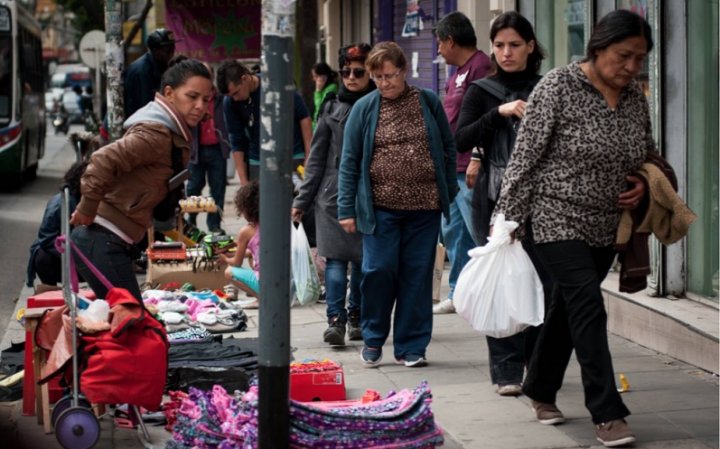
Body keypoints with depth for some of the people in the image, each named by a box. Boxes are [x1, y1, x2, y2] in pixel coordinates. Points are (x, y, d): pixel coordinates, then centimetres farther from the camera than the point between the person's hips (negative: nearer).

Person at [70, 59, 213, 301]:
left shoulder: (174, 135, 15)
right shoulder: (156, 133, -18)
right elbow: (103, 160, -29)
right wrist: (87, 211, -20)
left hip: (115, 243, 10)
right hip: (103, 242, -10)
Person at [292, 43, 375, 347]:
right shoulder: (333, 109, 9)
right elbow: (317, 159, 11)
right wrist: (301, 201, 9)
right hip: (333, 194, 1)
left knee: (363, 258, 7)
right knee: (335, 256, -8)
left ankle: (356, 316, 20)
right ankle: (336, 319, -13)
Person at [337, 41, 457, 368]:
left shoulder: (428, 102, 5)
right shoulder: (364, 108, 2)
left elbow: (448, 150, 12)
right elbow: (349, 161, 3)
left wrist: (449, 193, 8)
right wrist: (346, 209, -2)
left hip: (424, 207, 1)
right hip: (381, 207, -1)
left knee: (417, 275, 3)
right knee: (378, 270, -5)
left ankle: (411, 347, 13)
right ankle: (373, 339, 16)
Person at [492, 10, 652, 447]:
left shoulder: (636, 97, 4)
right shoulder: (558, 87, -14)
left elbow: (648, 155, 20)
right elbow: (525, 158, -12)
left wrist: (643, 185, -2)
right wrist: (507, 220, -14)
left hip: (607, 226, 6)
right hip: (558, 219, -6)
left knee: (567, 308, 16)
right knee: (588, 307, -15)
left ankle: (541, 392, 33)